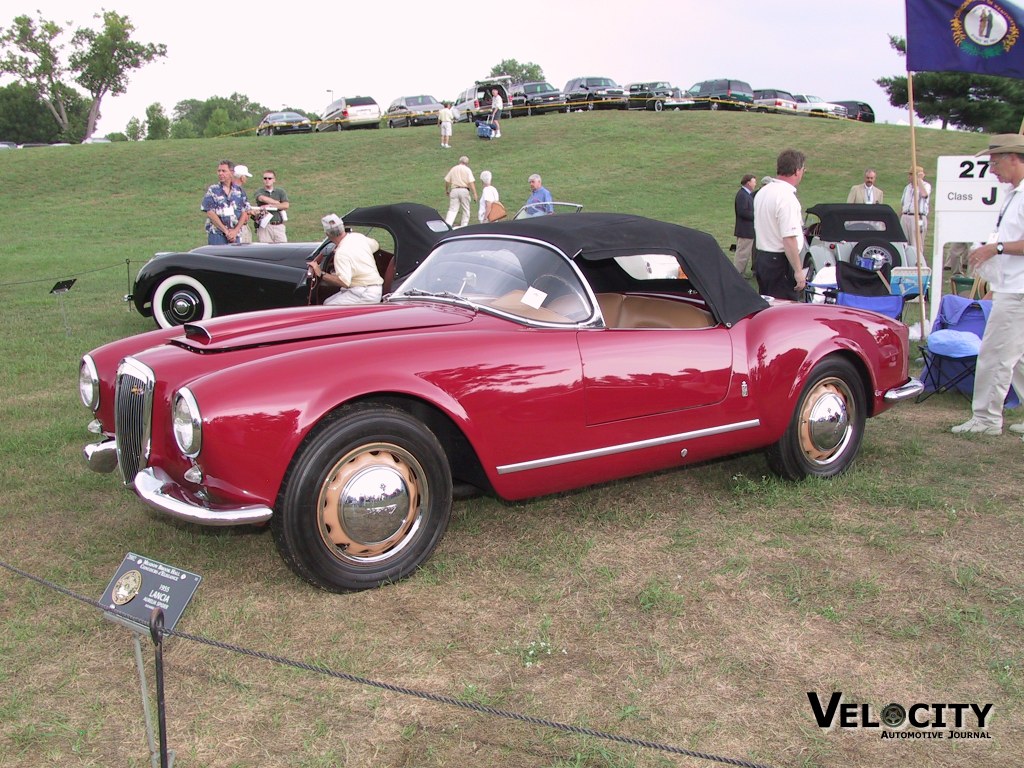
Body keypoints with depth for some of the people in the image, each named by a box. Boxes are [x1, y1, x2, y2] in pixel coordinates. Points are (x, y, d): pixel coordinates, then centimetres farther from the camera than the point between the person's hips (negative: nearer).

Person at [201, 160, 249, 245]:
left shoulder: (239, 191, 11)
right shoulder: (212, 190, 3)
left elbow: (244, 213, 8)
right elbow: (210, 213, -4)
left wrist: (235, 231, -6)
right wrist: (226, 231, -10)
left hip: (235, 235, 3)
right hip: (217, 234, -3)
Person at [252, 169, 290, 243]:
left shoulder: (280, 192, 11)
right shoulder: (259, 192, 8)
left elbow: (286, 206, -3)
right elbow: (263, 198, -16)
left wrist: (269, 206, -11)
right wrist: (279, 204, -10)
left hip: (279, 226, 1)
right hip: (265, 226, -1)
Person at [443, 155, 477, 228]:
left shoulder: (453, 169, 12)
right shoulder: (467, 170, 2)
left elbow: (447, 181, 11)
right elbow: (471, 182, -9)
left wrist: (446, 190, 25)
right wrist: (474, 193, -11)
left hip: (454, 190, 3)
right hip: (464, 190, -3)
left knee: (452, 210, 0)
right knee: (465, 210, 9)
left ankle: (447, 225, -17)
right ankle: (463, 226, 8)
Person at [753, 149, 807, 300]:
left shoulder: (762, 192, 11)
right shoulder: (787, 197, -18)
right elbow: (789, 239, -23)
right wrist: (798, 271, -19)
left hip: (761, 257, 9)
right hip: (781, 261, -9)